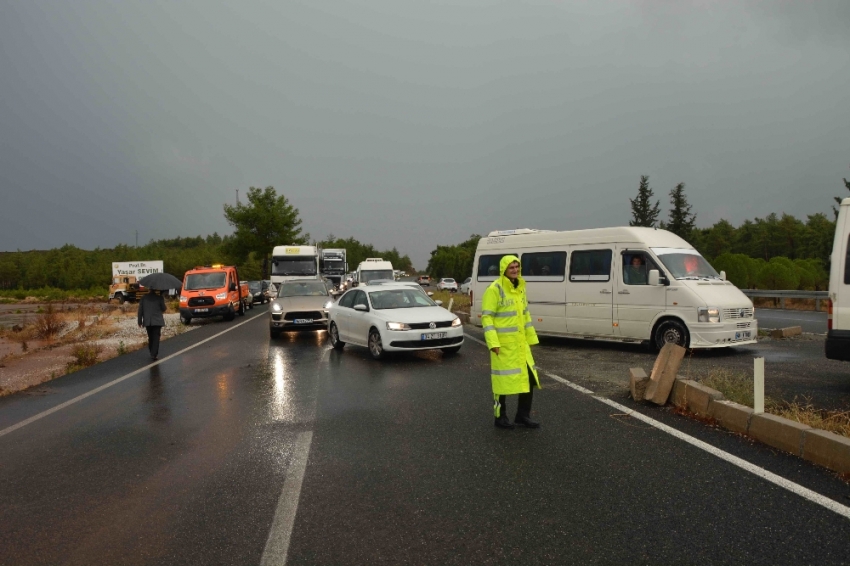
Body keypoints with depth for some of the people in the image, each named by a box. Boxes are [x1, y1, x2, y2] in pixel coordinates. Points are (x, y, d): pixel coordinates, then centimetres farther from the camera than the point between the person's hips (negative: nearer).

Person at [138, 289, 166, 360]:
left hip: (147, 322, 3)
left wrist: (140, 321, 10)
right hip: (157, 321, -3)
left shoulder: (144, 298, 2)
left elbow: (140, 310, 3)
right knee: (156, 338, 0)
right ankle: (154, 354, -7)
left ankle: (152, 353, 26)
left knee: (150, 338, 17)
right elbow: (163, 309, -1)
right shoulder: (159, 297, -8)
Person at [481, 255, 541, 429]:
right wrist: (493, 342, -22)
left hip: (521, 343, 8)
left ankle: (523, 415, 23)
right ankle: (500, 417, 16)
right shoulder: (494, 289, -13)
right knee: (503, 380, 1)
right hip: (503, 344, -8)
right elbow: (486, 317, -15)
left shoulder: (520, 288, 12)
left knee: (529, 378, 10)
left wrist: (531, 338, 16)